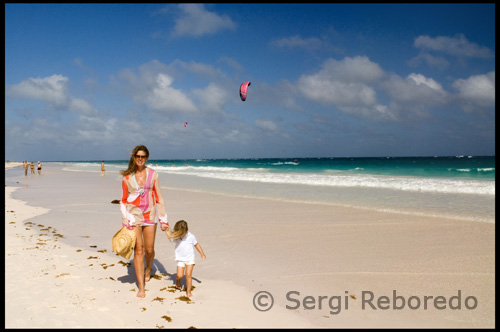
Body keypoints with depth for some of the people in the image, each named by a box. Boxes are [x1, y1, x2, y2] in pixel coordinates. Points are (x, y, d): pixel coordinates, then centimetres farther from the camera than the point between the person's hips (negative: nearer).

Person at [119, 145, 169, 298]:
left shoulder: (152, 174, 1)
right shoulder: (127, 176, 0)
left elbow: (159, 198, 4)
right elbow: (124, 200, 8)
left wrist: (164, 219, 2)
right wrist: (125, 220, 2)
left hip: (149, 215, 1)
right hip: (134, 215, -1)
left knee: (149, 249, 8)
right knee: (138, 250, -6)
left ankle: (148, 269, 43)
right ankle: (141, 287, 1)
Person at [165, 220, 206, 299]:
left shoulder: (190, 236, -12)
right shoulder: (176, 236, -6)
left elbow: (196, 244, 3)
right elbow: (171, 238, 18)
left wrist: (202, 254, 6)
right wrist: (167, 231, 6)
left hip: (190, 258, -2)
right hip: (180, 259, 2)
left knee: (188, 275, -10)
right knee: (179, 275, -7)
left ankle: (188, 292, 4)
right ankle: (177, 284, 28)